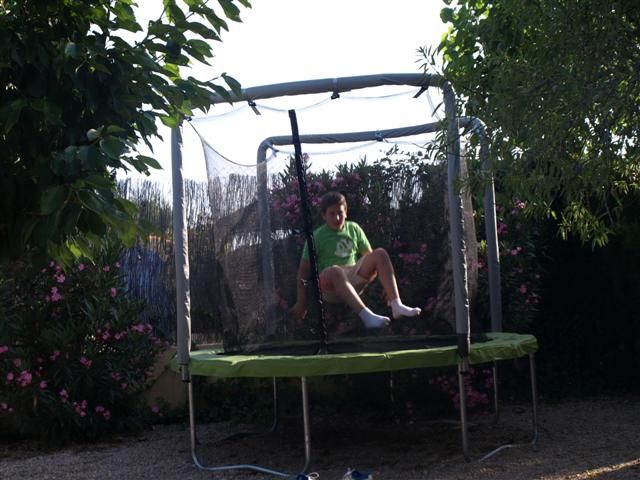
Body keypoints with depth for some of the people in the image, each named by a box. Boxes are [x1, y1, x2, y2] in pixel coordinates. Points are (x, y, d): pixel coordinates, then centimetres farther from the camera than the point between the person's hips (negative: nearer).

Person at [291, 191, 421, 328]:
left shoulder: (354, 229, 9)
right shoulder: (317, 237, -4)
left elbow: (370, 257, 13)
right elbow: (304, 269, -4)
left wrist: (387, 284, 5)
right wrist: (301, 302, -6)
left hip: (354, 280, 5)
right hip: (330, 286, -5)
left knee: (380, 254, -15)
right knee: (335, 271, -40)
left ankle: (396, 305, -27)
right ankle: (366, 315, -52)